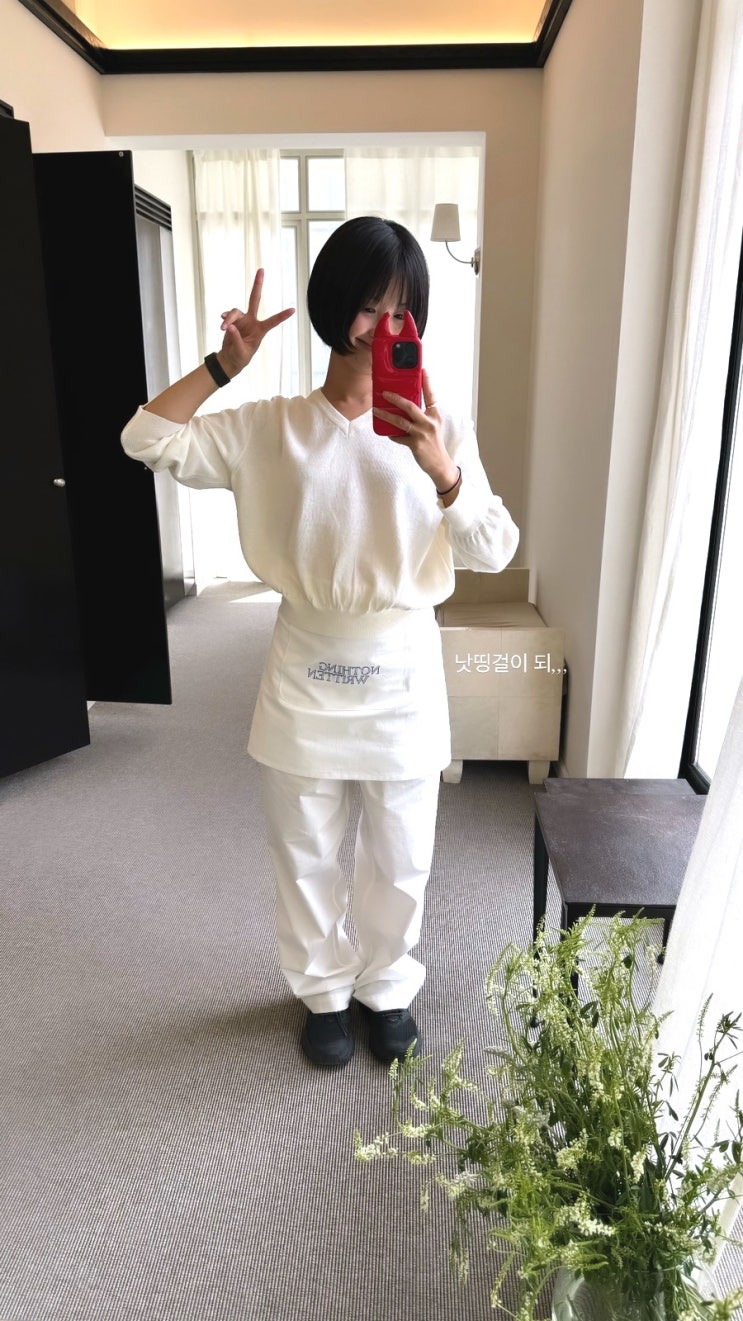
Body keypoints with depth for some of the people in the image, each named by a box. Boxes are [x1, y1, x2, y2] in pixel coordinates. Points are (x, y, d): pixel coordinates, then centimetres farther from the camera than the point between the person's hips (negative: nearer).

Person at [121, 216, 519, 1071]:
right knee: (306, 861, 17)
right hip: (306, 677, 0)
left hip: (402, 677, 0)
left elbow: (494, 551, -14)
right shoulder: (270, 430, -4)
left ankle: (386, 987, 45)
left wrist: (443, 473, -32)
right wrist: (225, 363, -16)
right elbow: (147, 440, -7)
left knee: (399, 864, 16)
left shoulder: (441, 432, -4)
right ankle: (324, 992, 44)